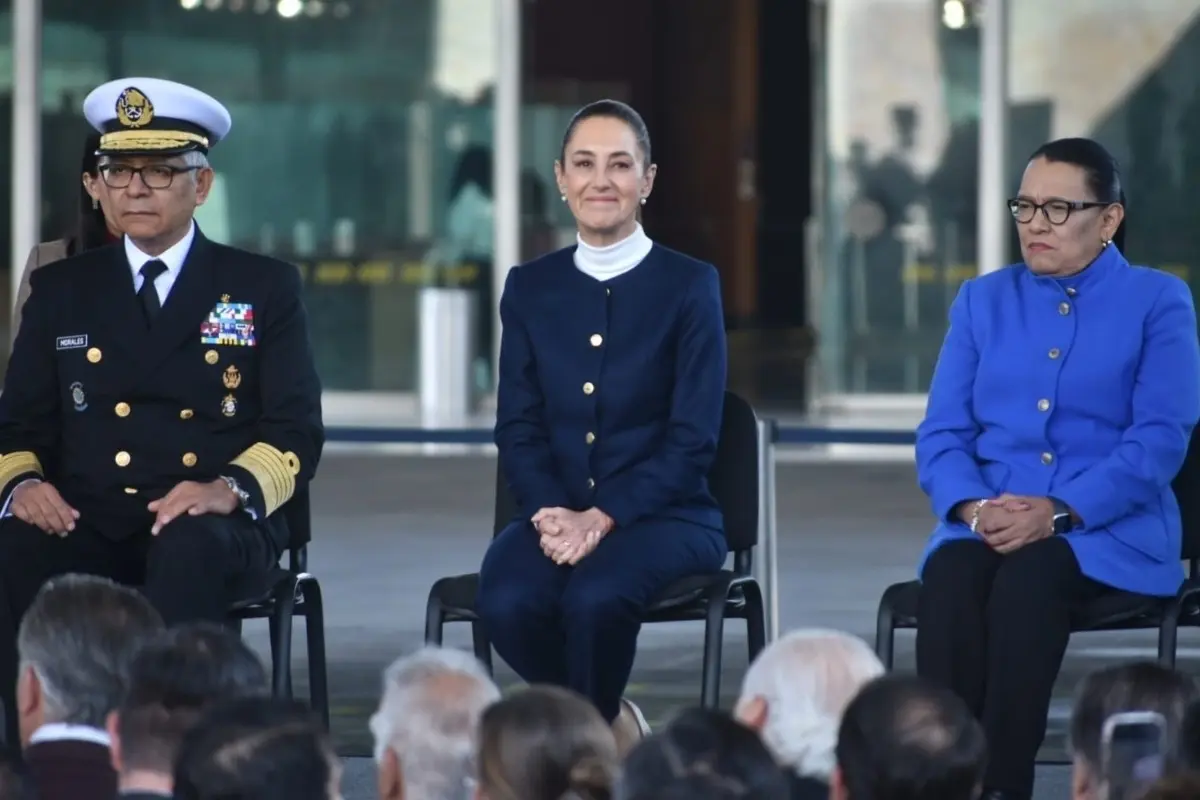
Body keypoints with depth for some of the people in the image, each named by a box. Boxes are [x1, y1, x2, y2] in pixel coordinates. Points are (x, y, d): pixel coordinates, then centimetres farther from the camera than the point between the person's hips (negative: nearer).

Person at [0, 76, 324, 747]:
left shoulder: (266, 288, 12)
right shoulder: (62, 289, 19)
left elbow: (297, 432, 3)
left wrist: (231, 489, -19)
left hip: (214, 528, -2)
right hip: (88, 531, 2)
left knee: (190, 550, -39)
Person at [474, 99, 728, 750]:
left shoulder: (689, 285, 1)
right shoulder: (530, 287, 11)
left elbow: (693, 437, -6)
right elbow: (518, 427, 6)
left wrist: (602, 517, -18)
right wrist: (550, 513, -14)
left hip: (663, 517, -3)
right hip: (555, 514, 3)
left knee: (595, 597, -36)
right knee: (507, 601, -31)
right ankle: (611, 727, -4)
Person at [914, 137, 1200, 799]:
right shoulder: (983, 300, 17)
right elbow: (941, 433, 10)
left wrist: (1058, 511, -20)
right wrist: (973, 506, -13)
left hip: (1110, 531, -3)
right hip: (987, 526, 3)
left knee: (1027, 576, -37)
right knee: (950, 576, -33)